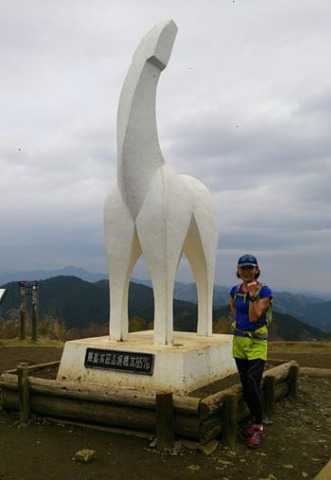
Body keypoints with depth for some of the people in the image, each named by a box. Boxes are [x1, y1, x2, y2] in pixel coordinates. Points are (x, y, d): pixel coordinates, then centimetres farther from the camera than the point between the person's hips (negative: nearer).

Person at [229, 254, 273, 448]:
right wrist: (238, 325, 10)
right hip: (239, 341, 5)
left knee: (254, 385, -9)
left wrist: (253, 294, -24)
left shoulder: (264, 291, -11)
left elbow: (254, 317, -19)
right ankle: (255, 421, 26)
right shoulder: (235, 290, 5)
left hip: (256, 343, -5)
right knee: (246, 386, 11)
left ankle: (258, 427, 6)